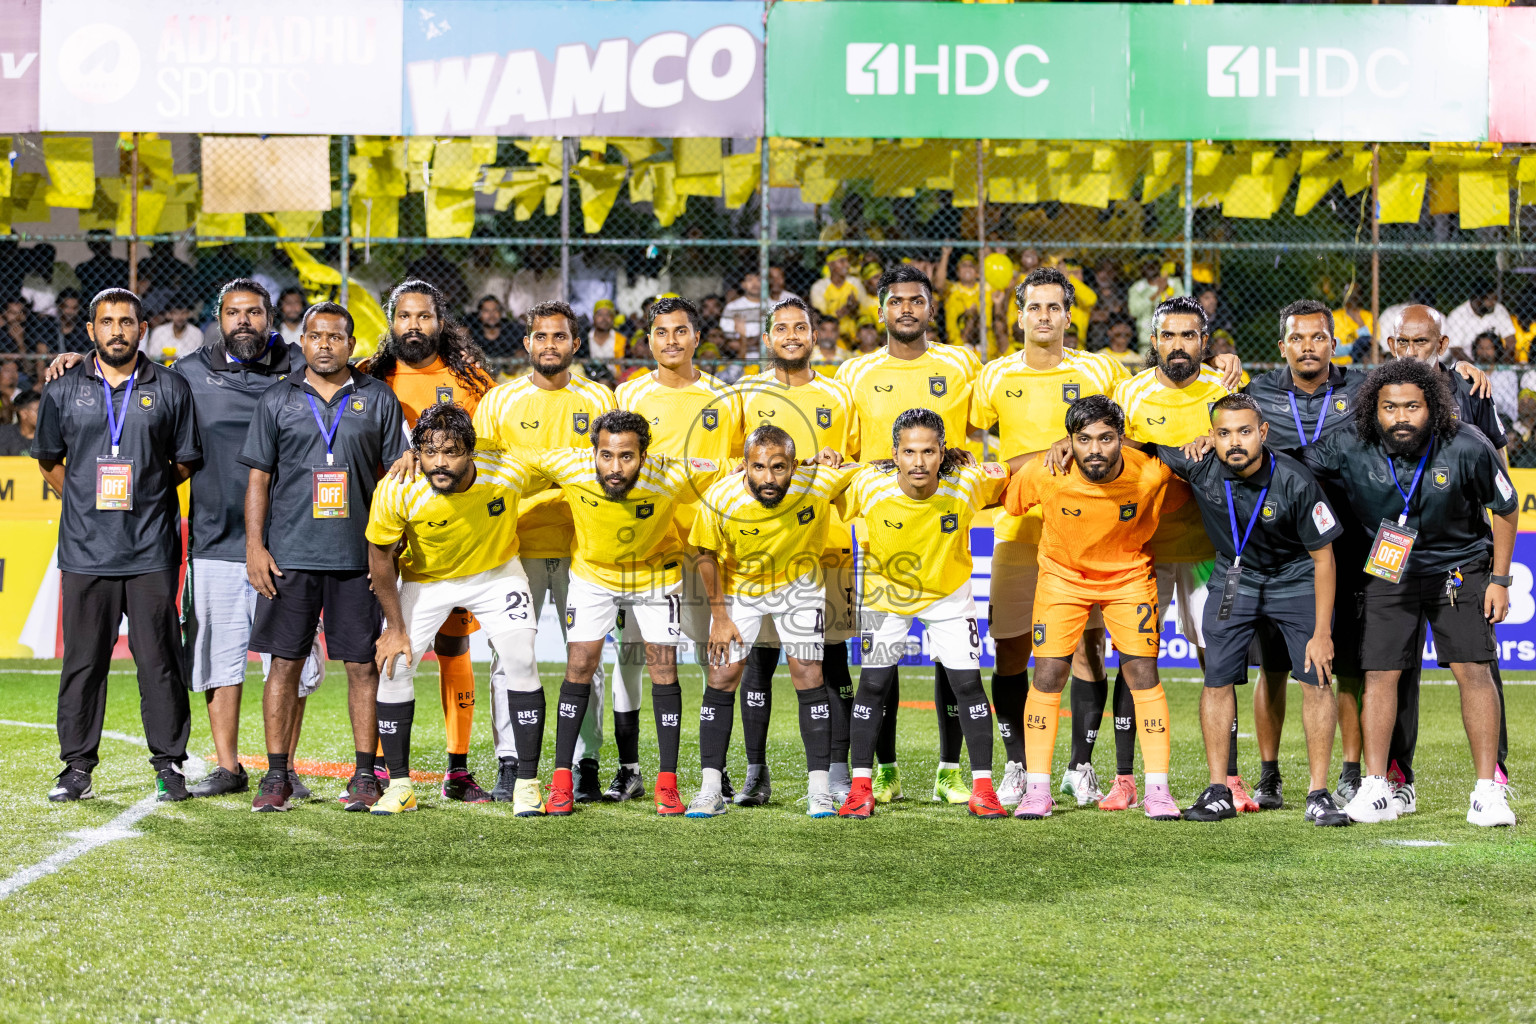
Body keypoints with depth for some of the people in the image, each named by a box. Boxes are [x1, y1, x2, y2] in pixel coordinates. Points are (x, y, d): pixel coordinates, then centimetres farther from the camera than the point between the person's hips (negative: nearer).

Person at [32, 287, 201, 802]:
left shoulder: (170, 389, 5)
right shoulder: (63, 391, 7)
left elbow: (186, 463, 12)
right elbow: (49, 462, 18)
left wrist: (138, 491, 9)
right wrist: (92, 499, 11)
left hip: (151, 550, -1)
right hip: (85, 549, 1)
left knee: (159, 660, 0)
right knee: (83, 660, 3)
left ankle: (169, 765, 8)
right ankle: (77, 768, 10)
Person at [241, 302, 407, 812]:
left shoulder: (378, 399, 7)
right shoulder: (278, 400, 7)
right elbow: (259, 477, 7)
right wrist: (254, 546, -1)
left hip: (358, 555, 0)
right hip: (289, 554, 0)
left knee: (363, 664, 1)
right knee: (285, 662, 0)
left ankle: (365, 774, 8)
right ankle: (277, 775, 5)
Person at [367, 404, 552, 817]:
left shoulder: (509, 473, -30)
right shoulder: (396, 492, -30)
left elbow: (548, 478, -6)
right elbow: (380, 555, -13)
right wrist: (396, 626, -10)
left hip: (496, 573, 0)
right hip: (424, 580, 0)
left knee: (520, 662, -13)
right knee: (393, 666, -9)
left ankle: (527, 783, -1)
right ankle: (399, 784, 6)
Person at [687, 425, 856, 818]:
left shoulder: (818, 483, -30)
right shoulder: (720, 501, -29)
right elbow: (707, 555, -10)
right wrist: (719, 617, -8)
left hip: (799, 584, 0)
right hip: (738, 588, 0)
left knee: (808, 676, -6)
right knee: (722, 677, -5)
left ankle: (819, 789, 2)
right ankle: (710, 791, 2)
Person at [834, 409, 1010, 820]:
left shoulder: (967, 482, -27)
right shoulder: (869, 485, -28)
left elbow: (1009, 474, -5)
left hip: (949, 593, 0)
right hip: (885, 589, 0)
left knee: (968, 682, -4)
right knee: (873, 682, -3)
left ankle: (982, 788, 4)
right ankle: (861, 787, 7)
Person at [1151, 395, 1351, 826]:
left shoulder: (1294, 481, -28)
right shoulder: (1200, 468, -21)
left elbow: (1322, 555, -18)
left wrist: (1322, 632, -18)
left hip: (1295, 578, -3)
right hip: (1233, 577, 3)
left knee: (1315, 678, -9)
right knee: (1217, 679, -2)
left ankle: (1319, 796, -2)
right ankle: (1218, 792, 8)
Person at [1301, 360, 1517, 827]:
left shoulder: (1468, 449, -20)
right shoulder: (1350, 449, -18)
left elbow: (1506, 508, -5)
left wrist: (1500, 580, -4)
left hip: (1459, 567, -1)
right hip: (1386, 570, 1)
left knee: (1473, 670, -10)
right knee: (1380, 673, -6)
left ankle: (1487, 791, -4)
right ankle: (1375, 789, 2)